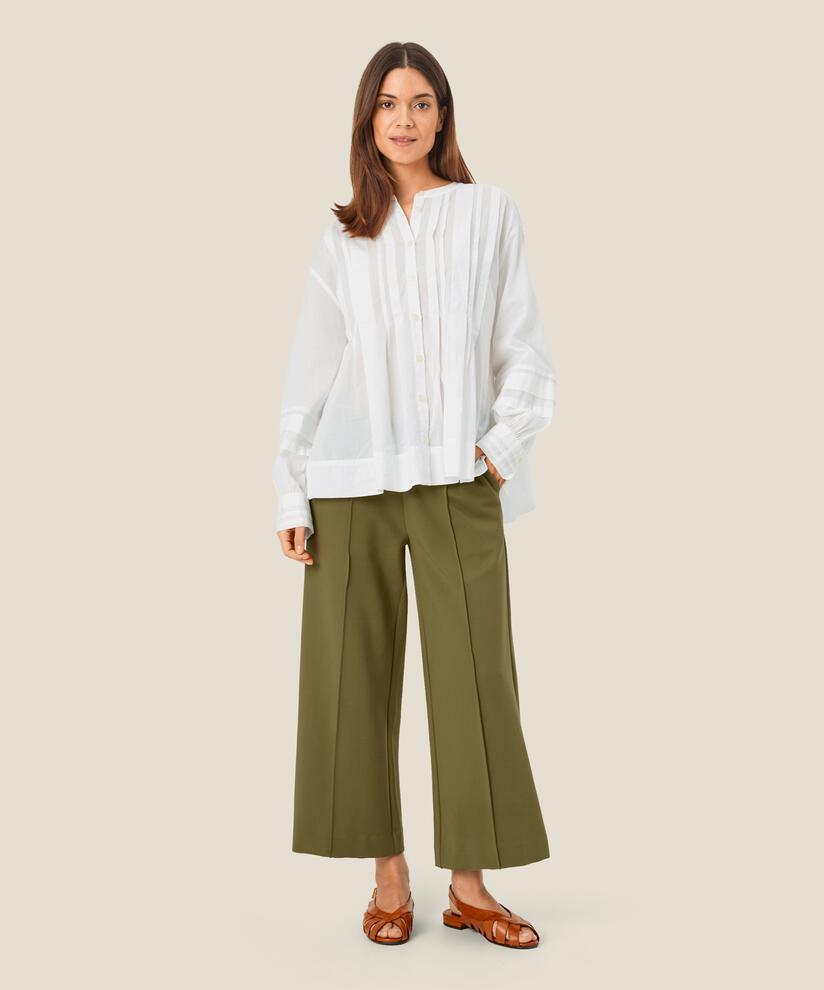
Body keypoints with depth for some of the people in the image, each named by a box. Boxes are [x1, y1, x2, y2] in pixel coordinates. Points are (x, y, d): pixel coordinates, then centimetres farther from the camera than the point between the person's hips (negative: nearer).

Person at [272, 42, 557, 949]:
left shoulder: (490, 214, 7)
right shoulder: (342, 238, 10)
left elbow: (523, 349, 6)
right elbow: (310, 372, 8)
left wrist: (502, 444, -7)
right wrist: (291, 495, 2)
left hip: (458, 482, -1)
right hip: (353, 483, 1)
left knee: (475, 678, -1)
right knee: (356, 676, 2)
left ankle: (469, 884, 12)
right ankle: (388, 877, 15)